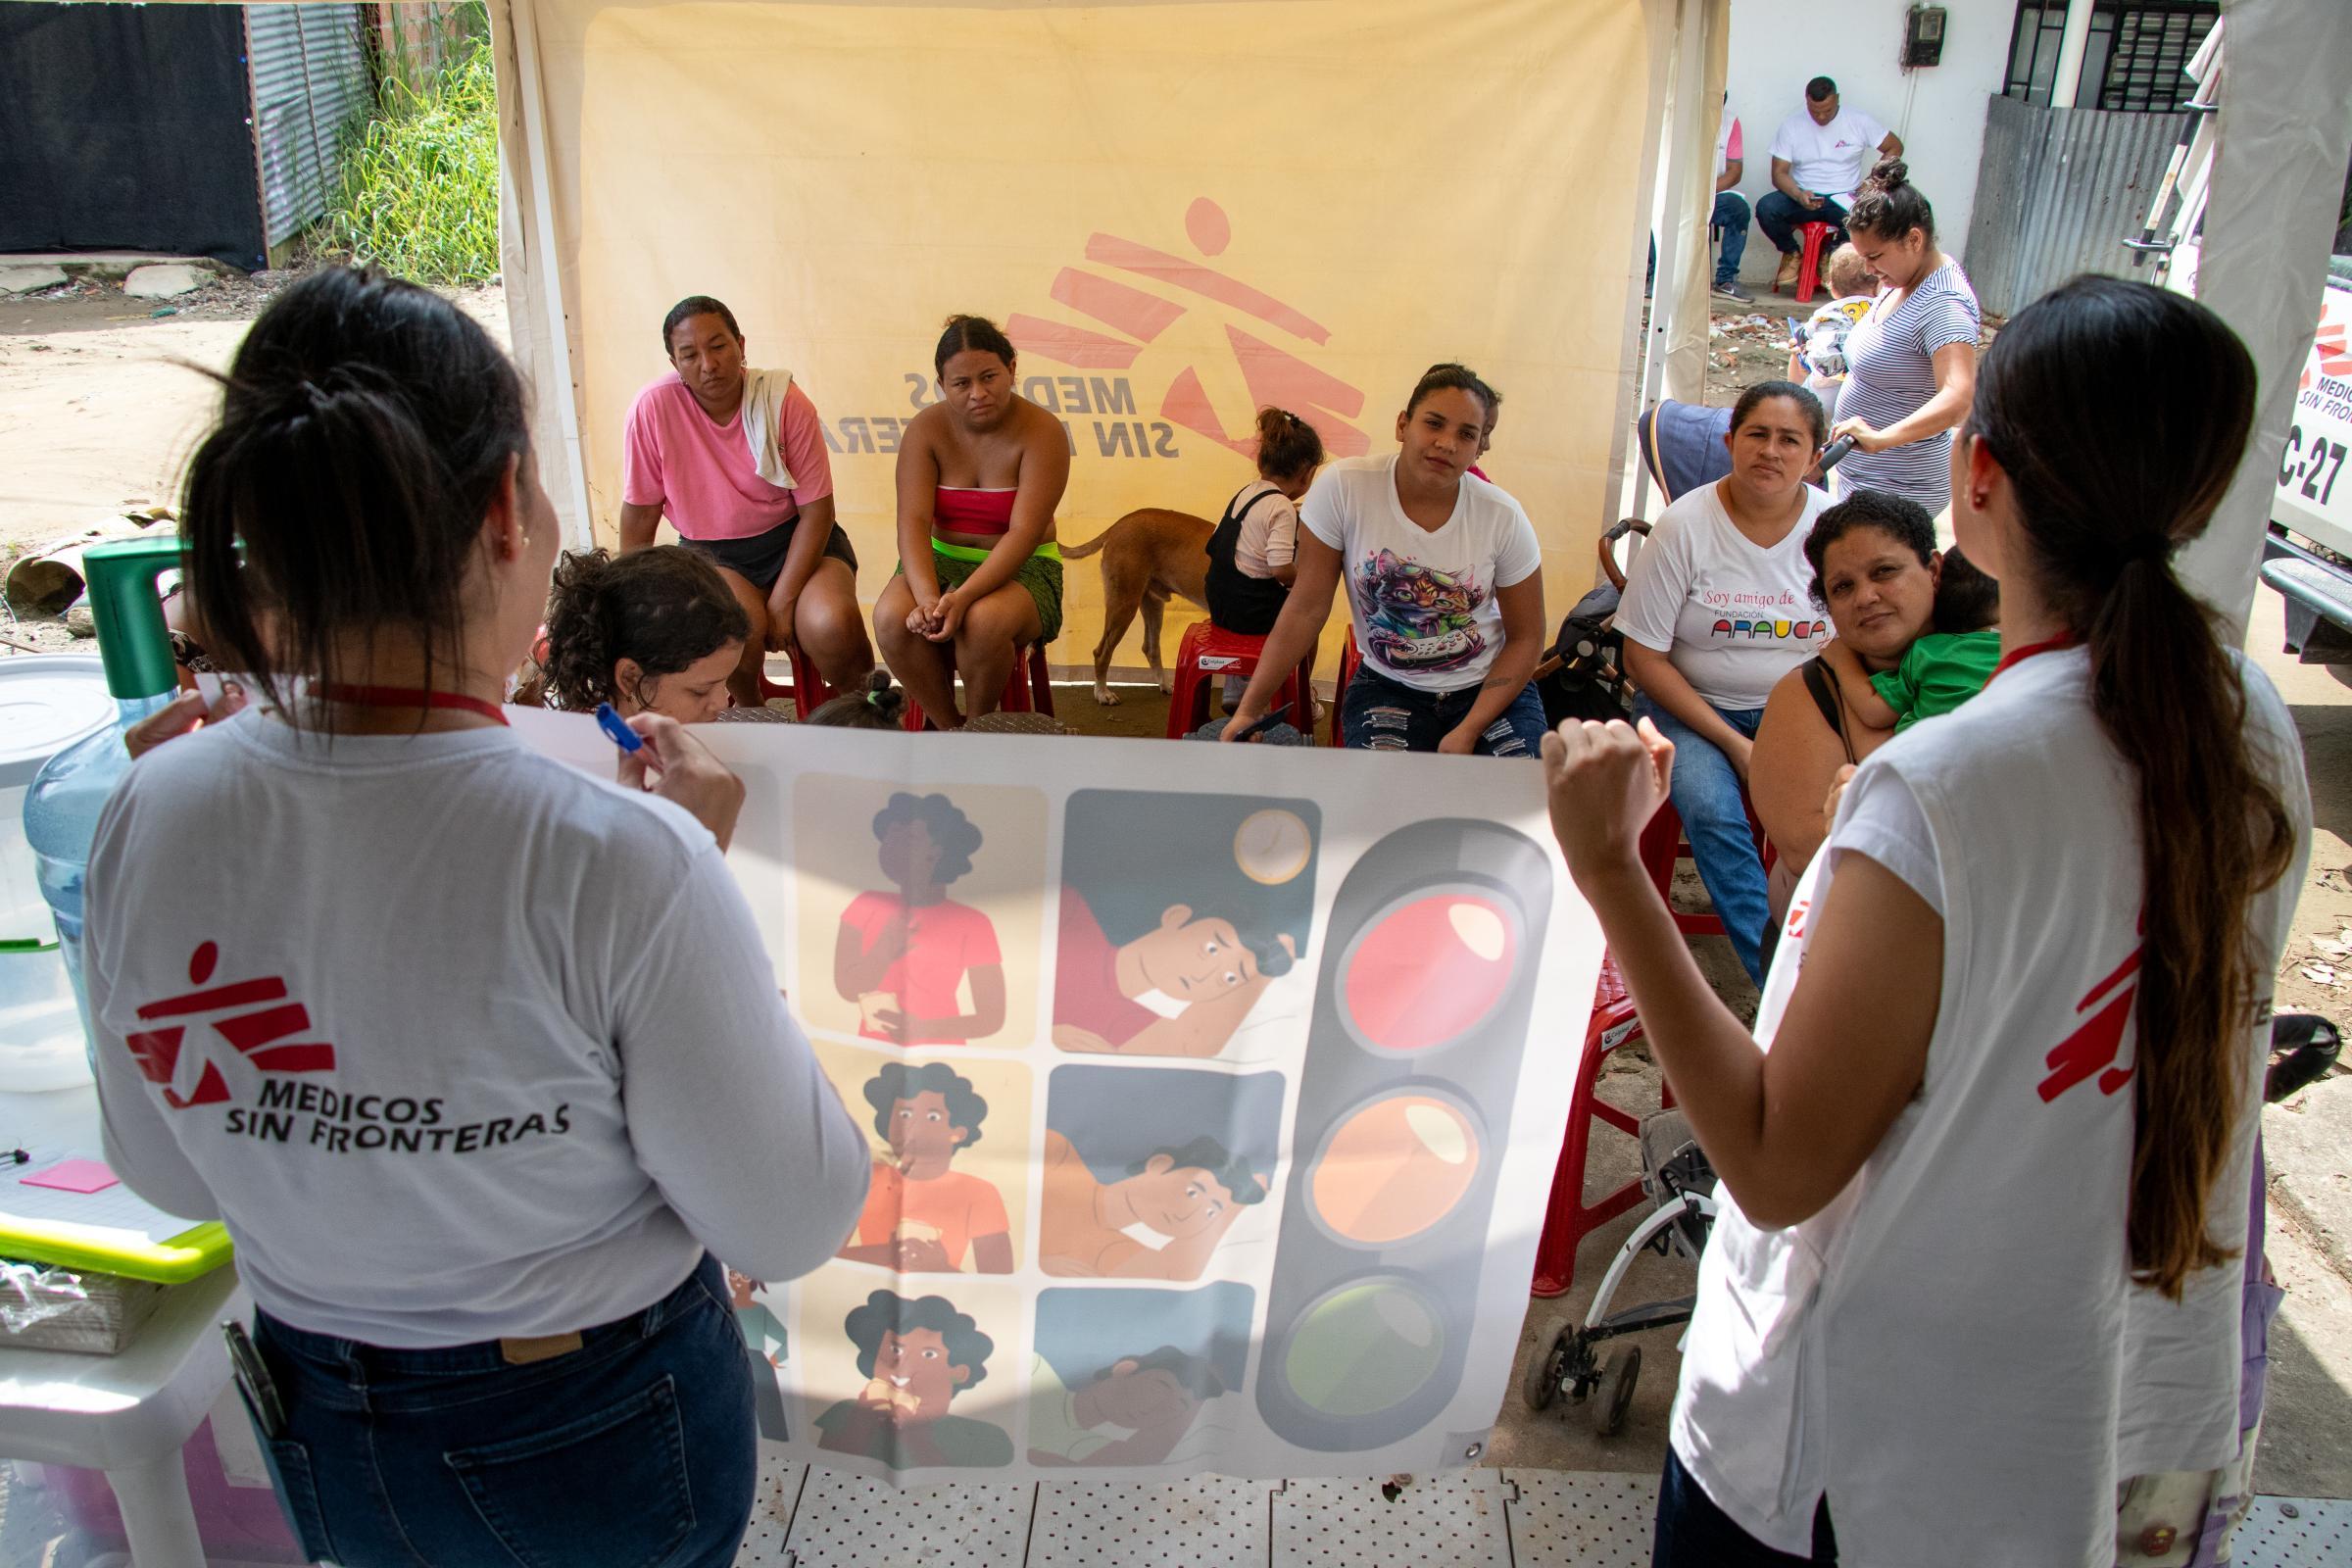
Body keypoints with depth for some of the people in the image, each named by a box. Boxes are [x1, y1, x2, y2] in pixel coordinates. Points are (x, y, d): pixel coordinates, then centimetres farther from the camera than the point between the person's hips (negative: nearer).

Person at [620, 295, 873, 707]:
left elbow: (816, 511, -9)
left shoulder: (786, 402, -12)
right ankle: (750, 712, 3)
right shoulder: (653, 409, -13)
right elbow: (639, 520, -4)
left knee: (832, 626, -30)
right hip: (711, 553, 0)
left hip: (793, 540, 0)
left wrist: (782, 601, -17)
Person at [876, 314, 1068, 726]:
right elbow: (913, 521, -14)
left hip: (1021, 568, -3)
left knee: (984, 621, -37)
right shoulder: (925, 429, -4)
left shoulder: (1043, 432, -13)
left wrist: (963, 598, -34)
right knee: (891, 616, -29)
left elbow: (1024, 533, -21)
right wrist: (928, 597, -33)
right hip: (942, 560, 3)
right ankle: (949, 728, -6)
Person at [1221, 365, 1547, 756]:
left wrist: (1468, 732, -14)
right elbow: (1307, 609, -10)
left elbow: (1526, 638, -2)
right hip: (1389, 687, -1)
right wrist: (1251, 708, -14)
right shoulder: (1343, 488, -14)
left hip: (1491, 687, 1)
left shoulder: (1503, 517, -10)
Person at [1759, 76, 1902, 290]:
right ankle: (1792, 253, 0)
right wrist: (1799, 196, -25)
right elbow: (1779, 173, -4)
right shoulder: (1791, 125, 1)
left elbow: (1895, 147, 8)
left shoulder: (1858, 121, 1)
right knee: (1766, 208, -30)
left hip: (1844, 198, -1)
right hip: (1802, 196, 1)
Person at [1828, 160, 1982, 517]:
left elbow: (1959, 397, -39)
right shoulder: (1902, 280, 8)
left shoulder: (1942, 303, -23)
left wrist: (1882, 437, -51)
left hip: (1898, 486, -10)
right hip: (1863, 472, 10)